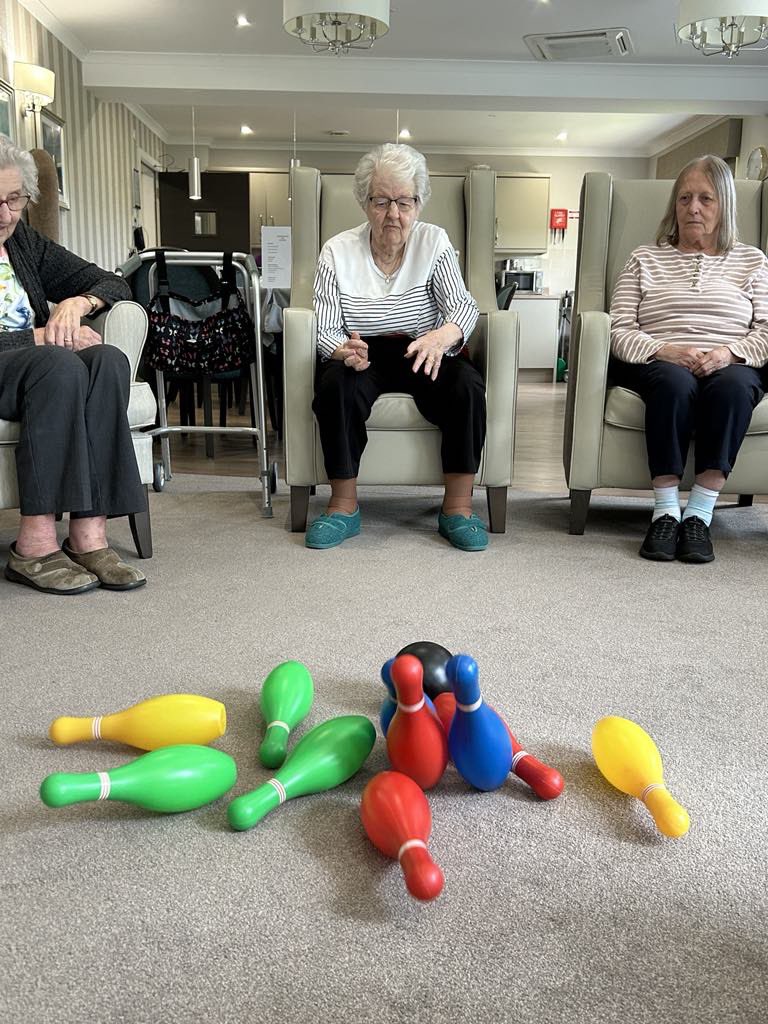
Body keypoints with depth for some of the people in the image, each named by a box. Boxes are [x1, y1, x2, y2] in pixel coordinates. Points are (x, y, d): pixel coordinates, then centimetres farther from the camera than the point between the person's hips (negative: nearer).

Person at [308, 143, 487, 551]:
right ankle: (344, 507, -21)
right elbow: (324, 329, -5)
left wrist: (442, 336, -38)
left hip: (422, 357, 1)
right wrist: (344, 350, -32)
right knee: (336, 386, -34)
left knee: (467, 386, -29)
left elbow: (463, 305, -12)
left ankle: (457, 508, -20)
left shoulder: (434, 242, 0)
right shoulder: (338, 251, -1)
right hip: (362, 358, 0)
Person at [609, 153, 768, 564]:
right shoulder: (644, 258, 18)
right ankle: (665, 511, -32)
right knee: (674, 380, -37)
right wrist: (665, 351, -15)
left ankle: (699, 514, -33)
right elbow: (620, 331, 4)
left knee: (733, 384, -36)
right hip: (659, 365, -1)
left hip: (731, 368, 1)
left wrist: (730, 352, -13)